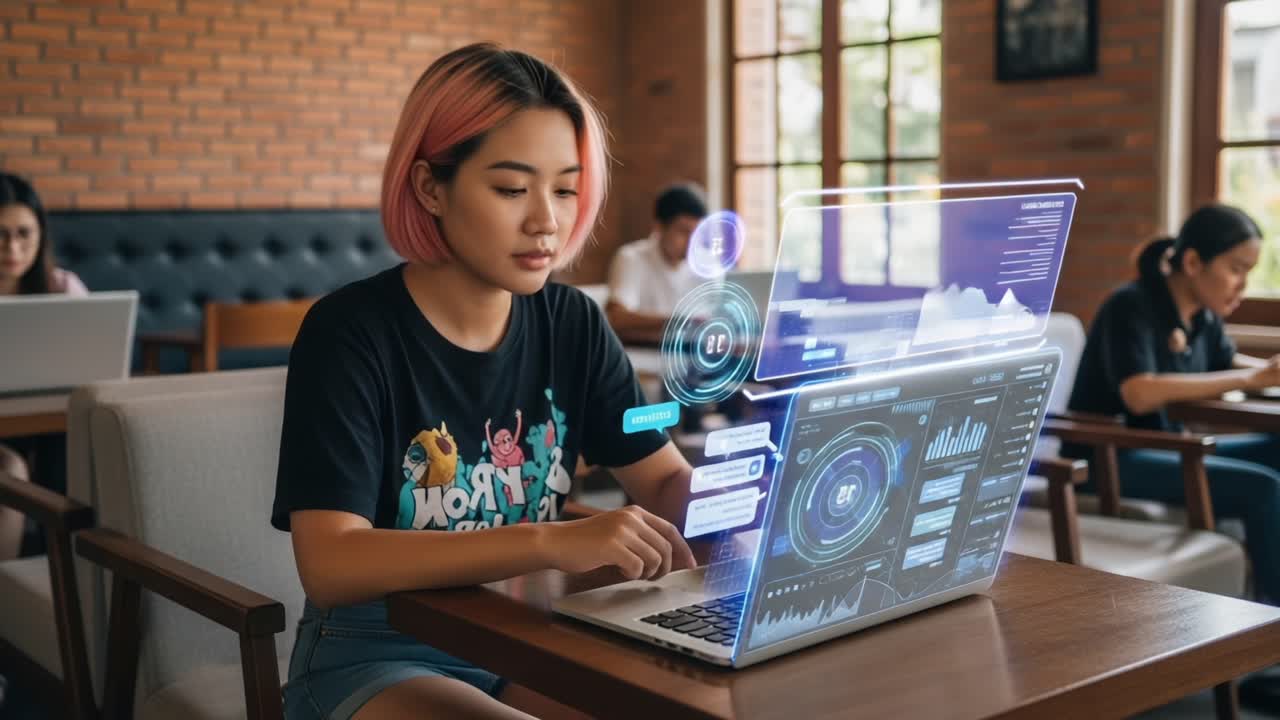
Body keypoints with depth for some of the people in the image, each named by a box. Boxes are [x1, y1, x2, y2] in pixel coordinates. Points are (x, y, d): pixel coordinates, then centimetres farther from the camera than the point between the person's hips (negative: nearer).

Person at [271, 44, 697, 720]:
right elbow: (330, 566, -27)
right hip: (374, 659, -5)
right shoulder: (351, 333, -17)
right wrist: (552, 542, -39)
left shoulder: (571, 324, -1)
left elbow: (670, 480, 3)